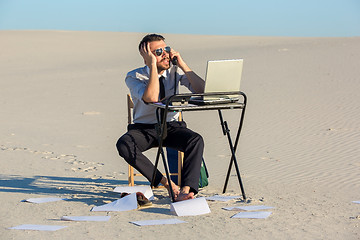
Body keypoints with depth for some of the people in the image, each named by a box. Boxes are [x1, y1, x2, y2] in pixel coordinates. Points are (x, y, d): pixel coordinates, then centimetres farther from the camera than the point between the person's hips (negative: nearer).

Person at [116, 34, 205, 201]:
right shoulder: (134, 77, -8)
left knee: (196, 140, -30)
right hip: (143, 129, -1)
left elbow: (201, 90, -11)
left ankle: (186, 190, -39)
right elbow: (151, 98, -28)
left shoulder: (174, 70, 1)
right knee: (123, 145, -33)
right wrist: (153, 66, -25)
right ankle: (165, 182, -28)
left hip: (171, 126, 2)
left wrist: (182, 64, -15)